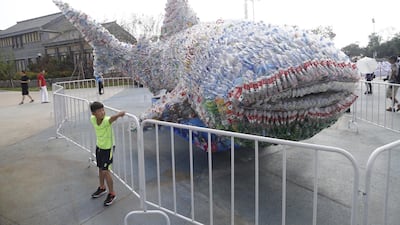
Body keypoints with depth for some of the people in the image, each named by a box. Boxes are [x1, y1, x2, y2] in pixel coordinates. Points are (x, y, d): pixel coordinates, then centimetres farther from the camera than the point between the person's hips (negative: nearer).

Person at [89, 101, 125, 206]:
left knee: (105, 171, -5)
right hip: (99, 146, 6)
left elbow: (112, 118, -51)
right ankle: (102, 188, 44)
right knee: (100, 168, 22)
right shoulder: (92, 119, -12)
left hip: (108, 148, -6)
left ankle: (112, 194, 12)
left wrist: (119, 114, -74)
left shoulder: (107, 120, -28)